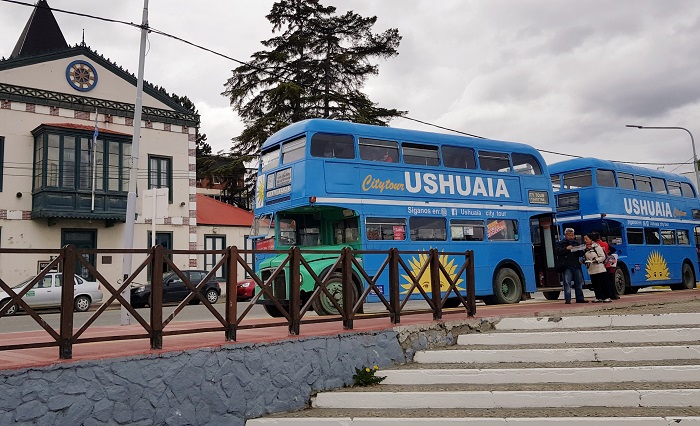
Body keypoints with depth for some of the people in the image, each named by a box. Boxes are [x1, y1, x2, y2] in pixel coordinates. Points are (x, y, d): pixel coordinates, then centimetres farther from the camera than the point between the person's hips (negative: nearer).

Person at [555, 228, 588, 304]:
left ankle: (580, 298, 16)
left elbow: (581, 254, 18)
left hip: (576, 266, 4)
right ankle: (567, 299, -6)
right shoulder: (561, 243, 6)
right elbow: (557, 251, -10)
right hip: (566, 267, -4)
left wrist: (579, 250, -5)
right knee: (567, 283, -7)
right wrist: (566, 248, -21)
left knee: (579, 282, 8)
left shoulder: (577, 243, 18)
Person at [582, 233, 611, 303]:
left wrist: (596, 260, -16)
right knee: (595, 285, 5)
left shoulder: (596, 246, -6)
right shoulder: (584, 249, 9)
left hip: (600, 269, -5)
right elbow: (584, 258, 18)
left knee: (604, 284, -2)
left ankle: (607, 297, 3)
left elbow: (603, 257, -5)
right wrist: (584, 261, -3)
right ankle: (599, 297, 12)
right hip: (591, 270, 5)